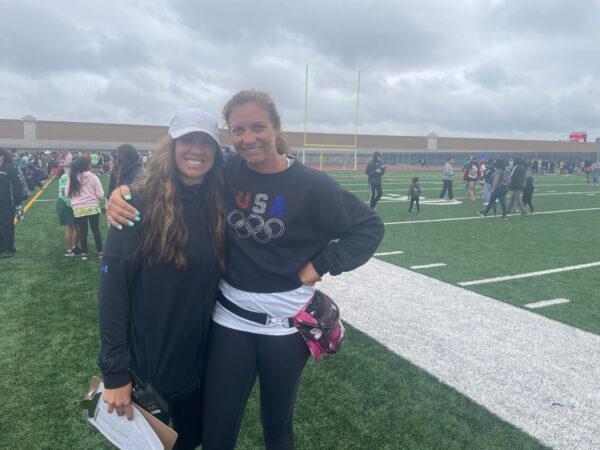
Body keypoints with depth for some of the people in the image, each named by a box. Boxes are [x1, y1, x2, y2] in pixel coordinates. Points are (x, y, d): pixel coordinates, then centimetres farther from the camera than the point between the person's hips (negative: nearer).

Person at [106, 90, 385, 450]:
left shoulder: (311, 185, -13)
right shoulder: (227, 172, -6)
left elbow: (370, 226, -6)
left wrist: (320, 265, -12)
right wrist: (125, 192, -15)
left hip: (285, 324, -2)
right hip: (230, 318, 2)